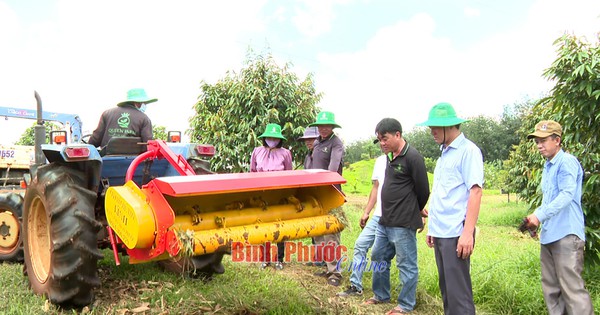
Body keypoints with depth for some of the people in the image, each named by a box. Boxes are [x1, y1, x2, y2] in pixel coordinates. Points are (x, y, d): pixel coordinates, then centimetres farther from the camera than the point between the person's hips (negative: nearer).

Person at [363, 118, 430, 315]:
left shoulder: (412, 157, -15)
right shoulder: (391, 156, 12)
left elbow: (423, 190, -12)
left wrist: (415, 212, 4)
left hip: (403, 224, -9)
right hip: (385, 222, 10)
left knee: (406, 265, 3)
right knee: (379, 258, 20)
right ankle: (381, 295, 36)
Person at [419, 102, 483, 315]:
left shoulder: (468, 151, -8)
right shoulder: (444, 153, 16)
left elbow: (475, 192, -15)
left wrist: (467, 233, -20)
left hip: (455, 233, -8)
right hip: (440, 233, 8)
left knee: (458, 292, -3)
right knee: (446, 289, 15)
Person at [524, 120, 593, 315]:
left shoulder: (567, 162, -9)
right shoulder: (548, 167, 18)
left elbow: (567, 195, -21)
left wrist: (540, 214, -24)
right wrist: (535, 218, 11)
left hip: (566, 234, -9)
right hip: (549, 235, 9)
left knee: (572, 287, -9)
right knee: (551, 288, 14)